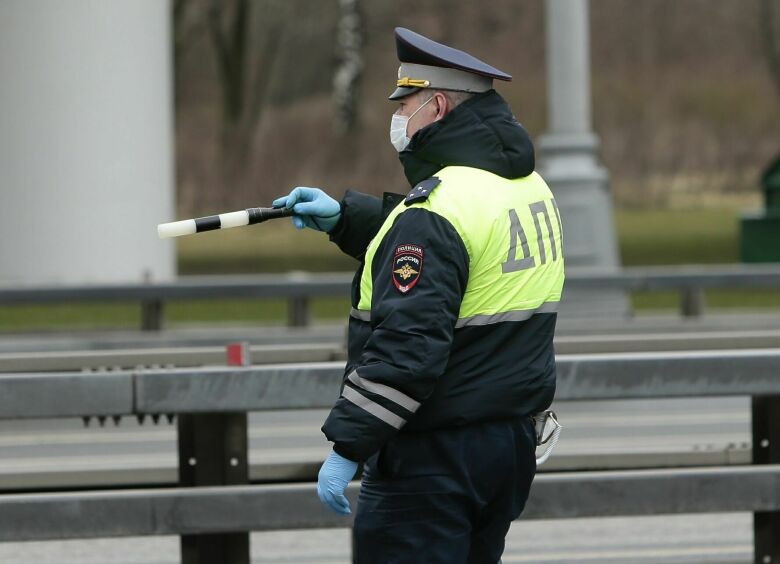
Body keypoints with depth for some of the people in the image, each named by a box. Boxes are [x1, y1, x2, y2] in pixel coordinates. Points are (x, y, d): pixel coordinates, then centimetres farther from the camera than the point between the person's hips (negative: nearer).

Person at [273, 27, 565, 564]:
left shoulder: (437, 208, -20)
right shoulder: (530, 187, 9)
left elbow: (407, 345, -26)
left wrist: (347, 447, -23)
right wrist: (345, 217, 22)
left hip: (435, 454, -10)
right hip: (515, 438, 10)